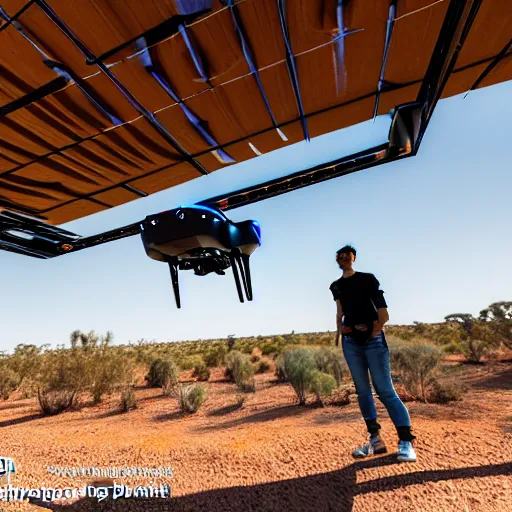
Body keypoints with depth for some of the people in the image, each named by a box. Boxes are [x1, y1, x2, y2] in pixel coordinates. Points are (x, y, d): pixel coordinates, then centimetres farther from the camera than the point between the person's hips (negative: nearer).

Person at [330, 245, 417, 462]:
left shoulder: (367, 278, 0)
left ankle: (406, 441, 2)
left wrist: (376, 329, -11)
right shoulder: (336, 286, 12)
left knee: (385, 390, -7)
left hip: (373, 339, -4)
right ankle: (376, 439, 15)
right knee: (362, 390, 6)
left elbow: (382, 310, -4)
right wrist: (339, 328, 7)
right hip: (350, 342, 4)